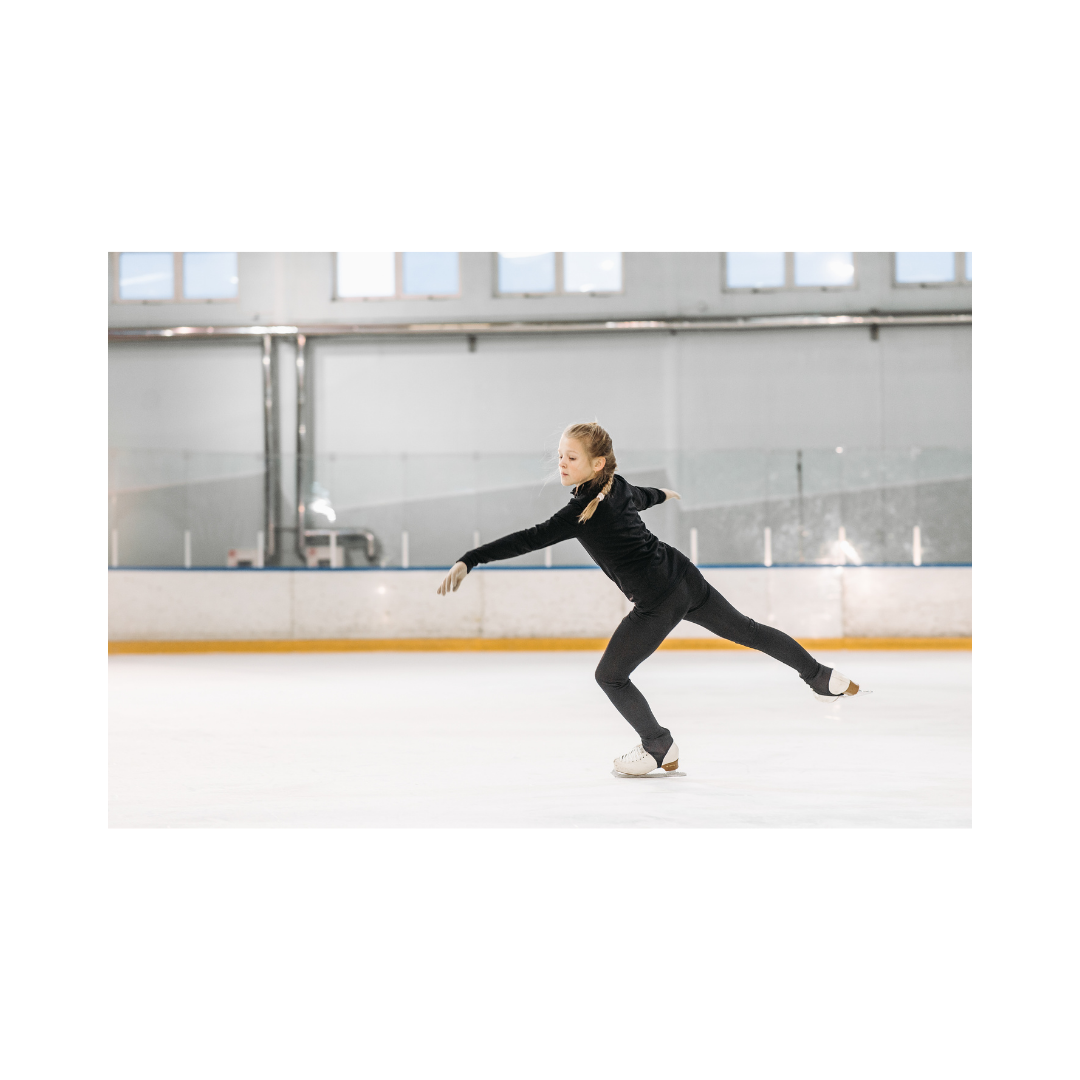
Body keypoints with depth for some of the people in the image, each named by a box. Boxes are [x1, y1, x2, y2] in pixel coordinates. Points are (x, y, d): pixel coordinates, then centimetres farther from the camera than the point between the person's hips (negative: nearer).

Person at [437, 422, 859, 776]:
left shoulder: (584, 512, -20)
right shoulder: (617, 487, 5)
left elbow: (529, 539, -30)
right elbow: (642, 496, 29)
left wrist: (468, 561, -35)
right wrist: (665, 494, 54)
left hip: (659, 601, -9)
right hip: (684, 576, 9)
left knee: (610, 676, 6)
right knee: (745, 630, 24)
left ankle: (660, 751, 19)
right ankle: (824, 678, 39)